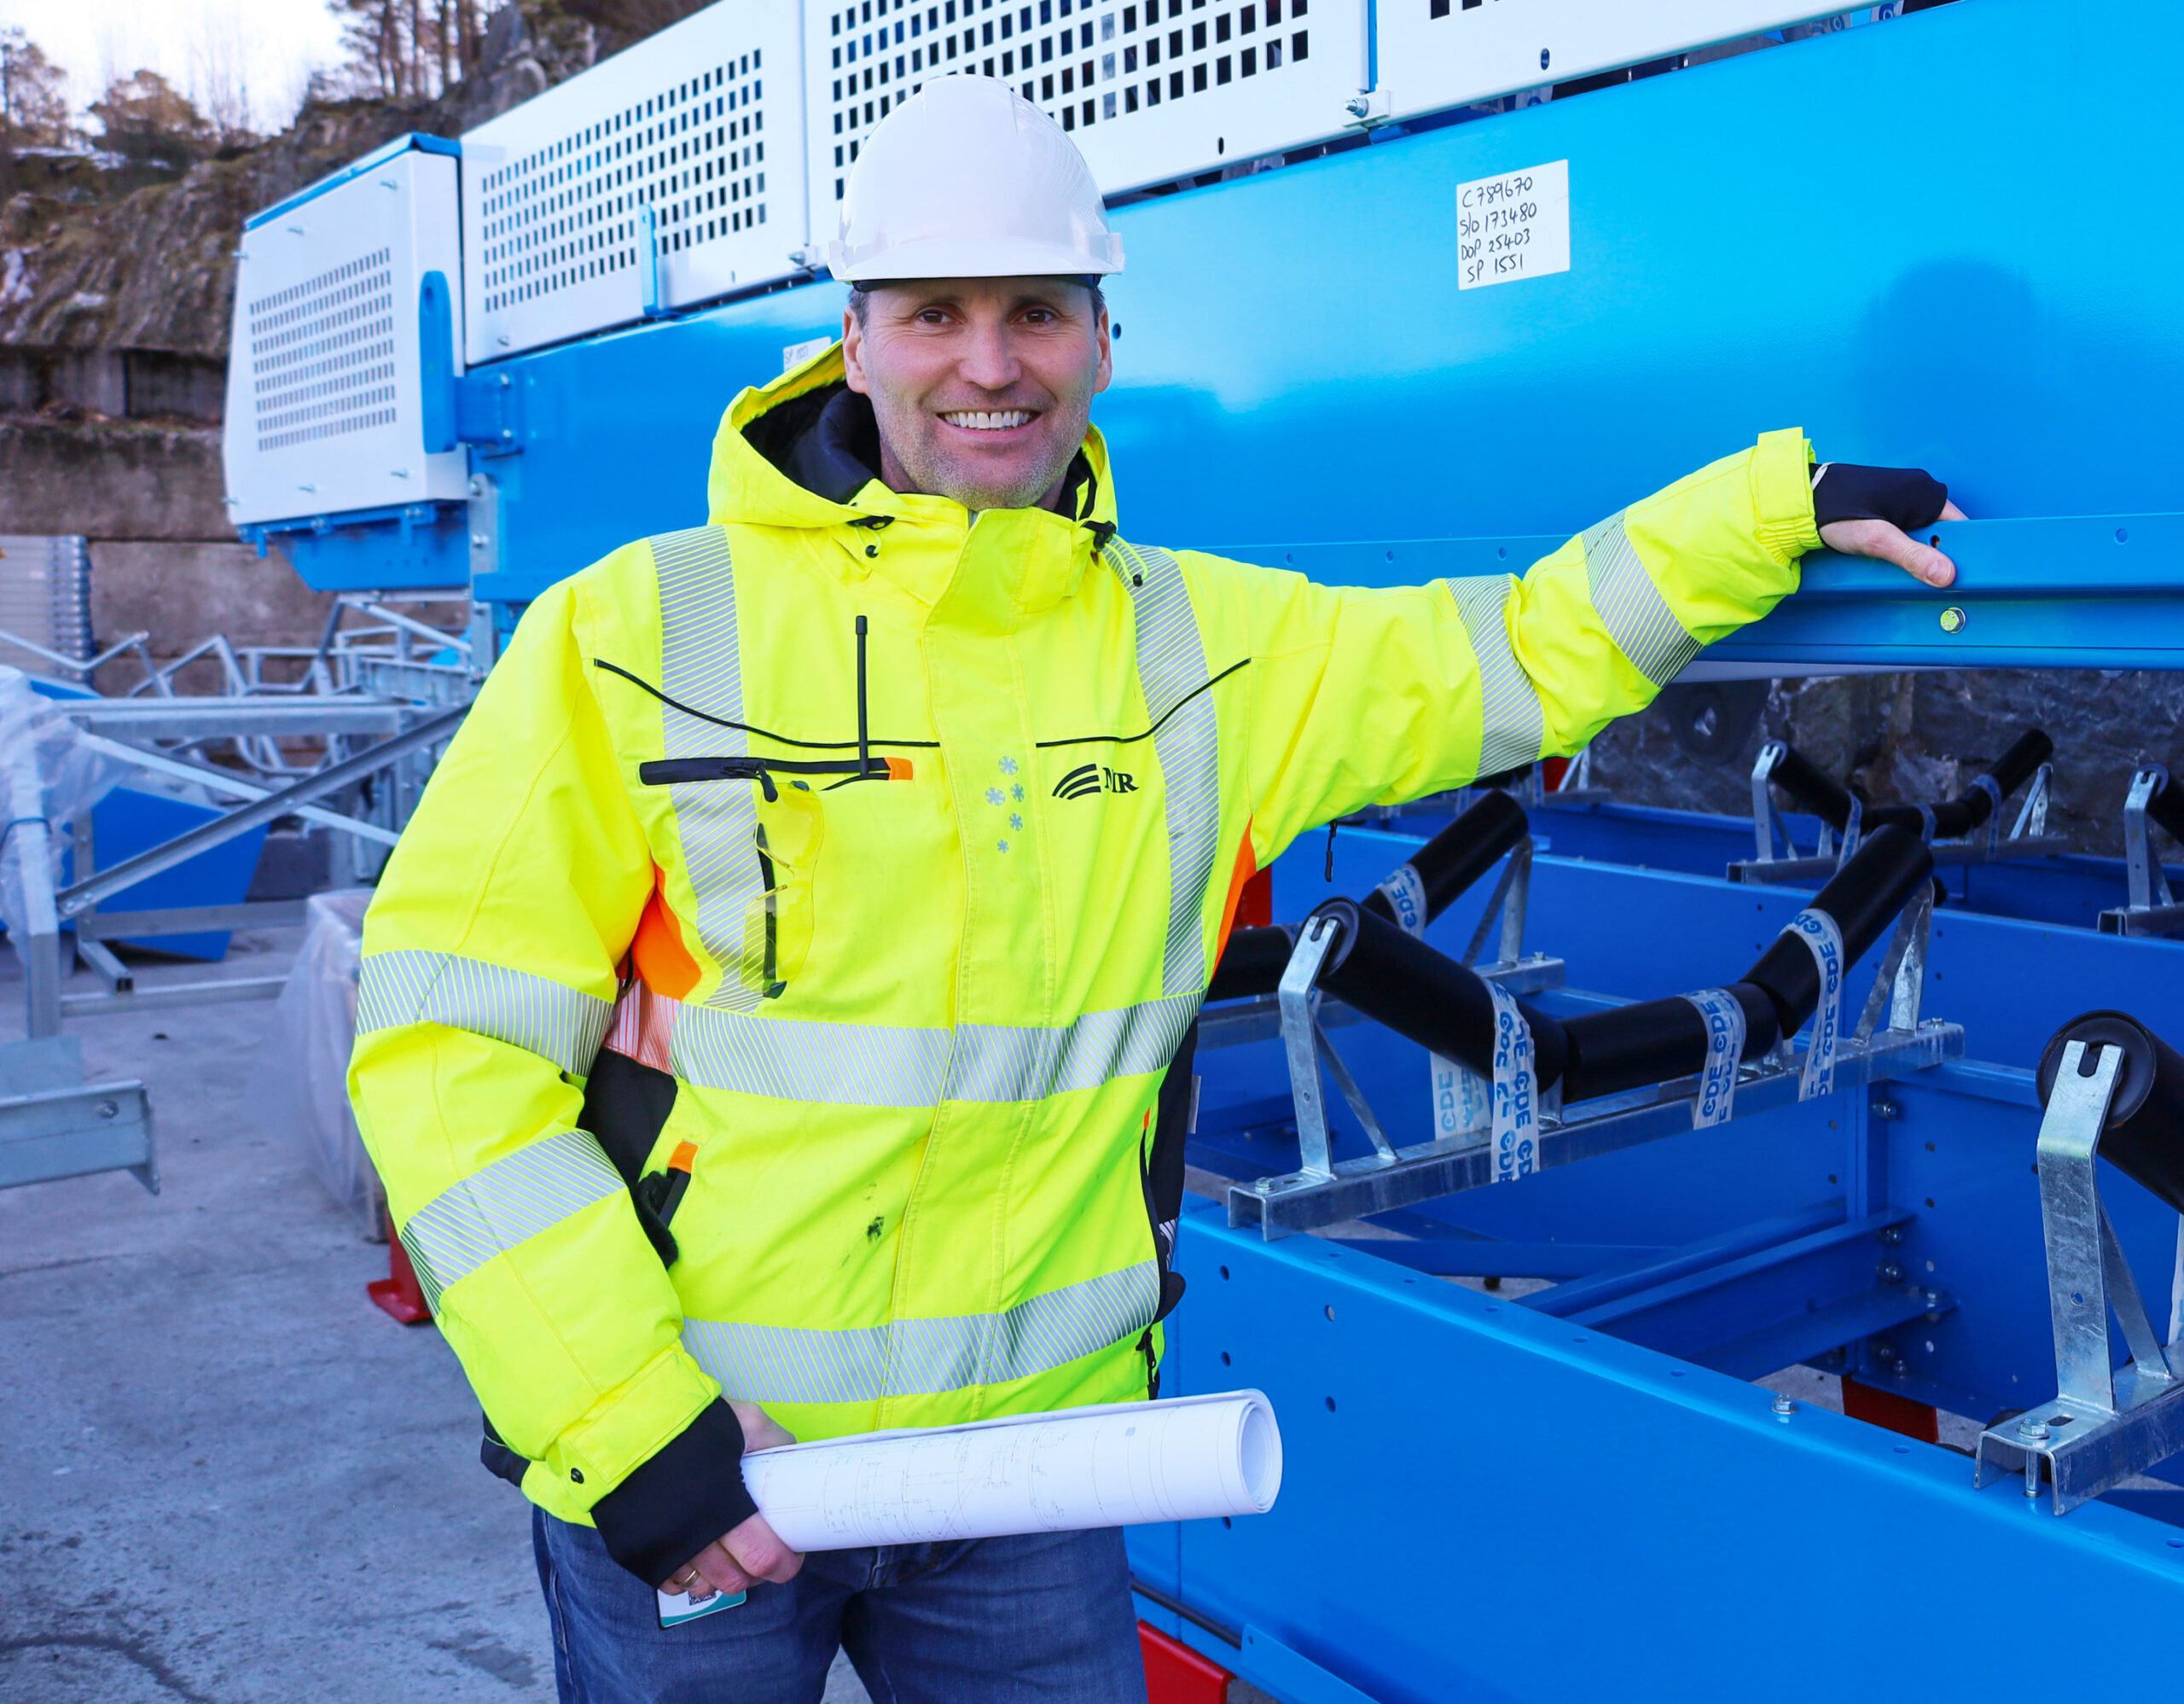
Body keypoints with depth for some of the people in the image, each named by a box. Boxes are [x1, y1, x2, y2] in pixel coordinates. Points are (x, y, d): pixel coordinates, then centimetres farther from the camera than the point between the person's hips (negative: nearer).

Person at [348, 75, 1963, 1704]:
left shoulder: (1201, 645, 1)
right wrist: (619, 1414, -15)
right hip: (682, 1465, -1)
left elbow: (1528, 657, 11)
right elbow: (451, 1046, -9)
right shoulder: (636, 634, -8)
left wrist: (1784, 500, 4)